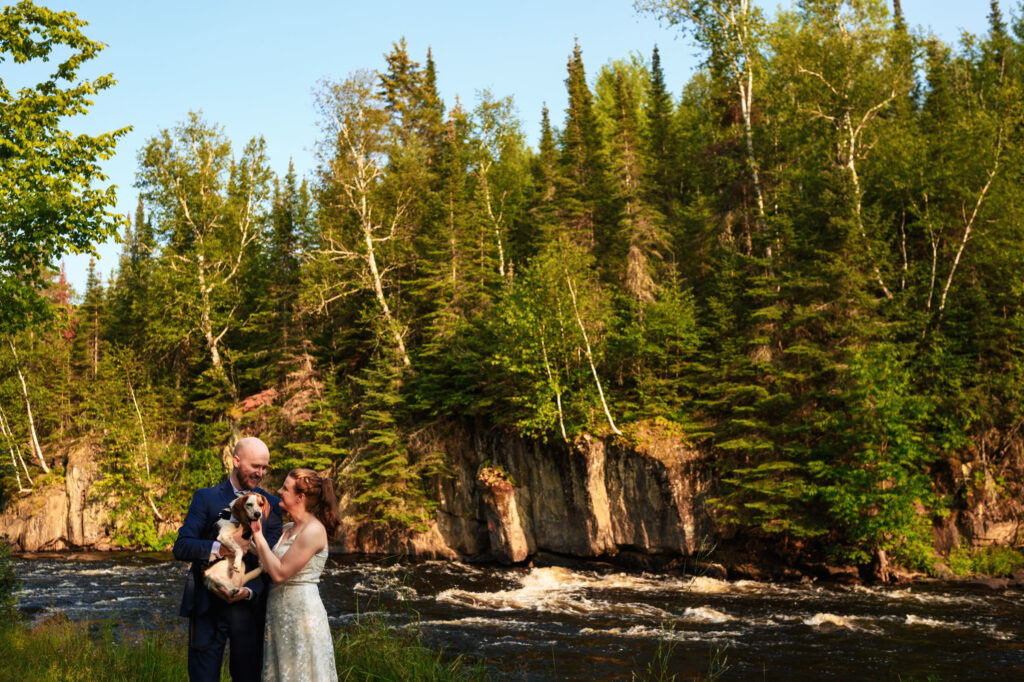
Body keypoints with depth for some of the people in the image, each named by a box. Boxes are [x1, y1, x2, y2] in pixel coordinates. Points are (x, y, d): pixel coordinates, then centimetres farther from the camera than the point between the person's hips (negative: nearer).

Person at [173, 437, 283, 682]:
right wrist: (220, 548, -26)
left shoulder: (271, 504, 4)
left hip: (249, 605, 1)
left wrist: (250, 590, -17)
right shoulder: (206, 498, 1)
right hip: (208, 606, -1)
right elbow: (181, 547, -8)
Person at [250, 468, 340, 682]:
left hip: (301, 610, -9)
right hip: (279, 612, 9)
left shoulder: (313, 531, -16)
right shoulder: (288, 529, 12)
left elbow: (279, 573, -18)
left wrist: (259, 536, -11)